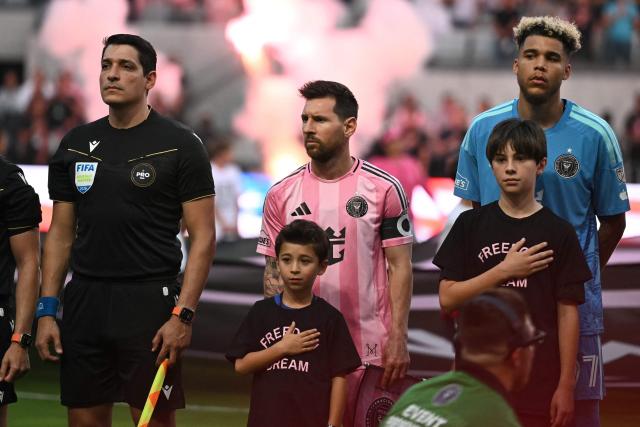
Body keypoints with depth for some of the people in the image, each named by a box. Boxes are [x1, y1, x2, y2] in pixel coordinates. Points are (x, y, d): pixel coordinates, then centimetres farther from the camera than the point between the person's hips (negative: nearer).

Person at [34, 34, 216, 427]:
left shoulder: (180, 145, -3)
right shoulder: (76, 144, 11)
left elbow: (203, 237, -5)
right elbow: (61, 233, 14)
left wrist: (183, 315, -15)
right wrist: (47, 310, 5)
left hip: (150, 302, -4)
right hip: (84, 302, 5)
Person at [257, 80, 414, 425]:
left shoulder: (384, 189, -1)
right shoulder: (282, 195, 5)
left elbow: (399, 267, 0)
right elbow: (274, 271, 9)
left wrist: (398, 338, -7)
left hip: (369, 348, -2)